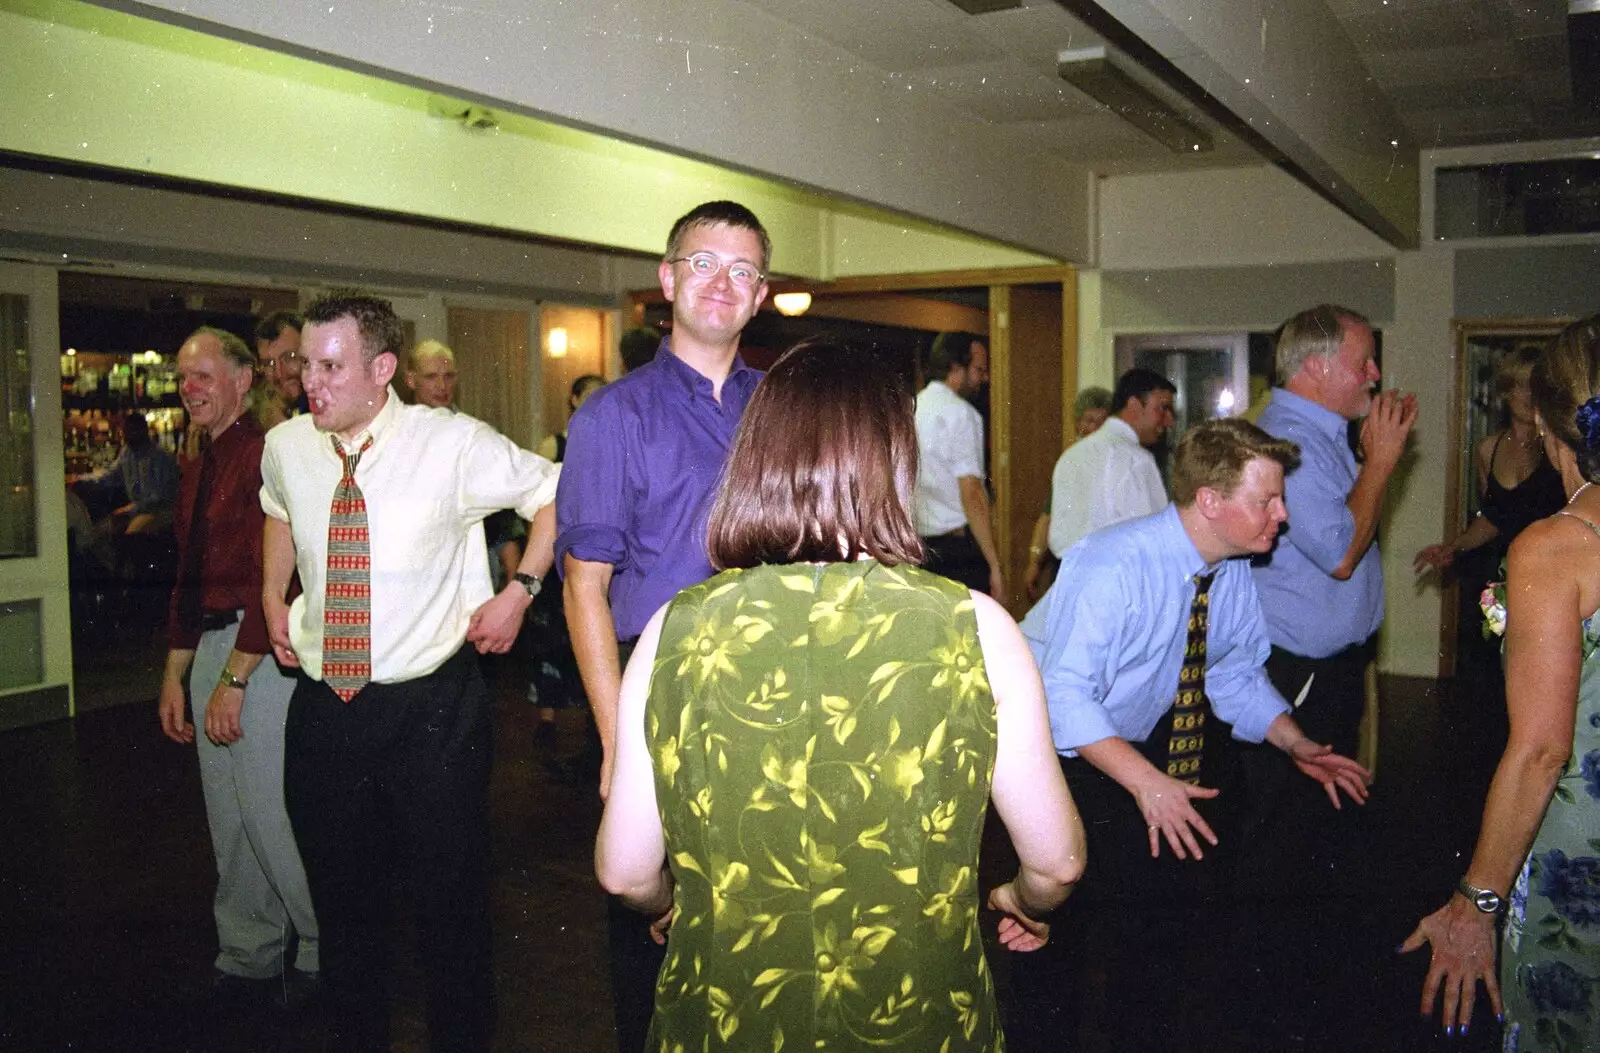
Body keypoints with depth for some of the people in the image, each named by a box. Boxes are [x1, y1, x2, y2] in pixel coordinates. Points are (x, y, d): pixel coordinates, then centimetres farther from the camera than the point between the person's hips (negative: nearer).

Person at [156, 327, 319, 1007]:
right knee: (228, 816, 14)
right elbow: (189, 577, 19)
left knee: (270, 811, -4)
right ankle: (249, 953, 27)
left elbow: (272, 578, -19)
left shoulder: (266, 456, -13)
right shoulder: (198, 470, 16)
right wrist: (176, 674, 15)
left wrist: (234, 677, -19)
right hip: (210, 646, 9)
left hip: (261, 648, -9)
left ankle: (323, 951, 14)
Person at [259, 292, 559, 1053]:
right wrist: (274, 598, 16)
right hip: (321, 704, 4)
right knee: (341, 900, 17)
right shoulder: (285, 447, 2)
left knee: (450, 898, 8)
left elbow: (557, 493, 1)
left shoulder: (455, 445, -12)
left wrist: (519, 591, -5)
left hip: (433, 709, -4)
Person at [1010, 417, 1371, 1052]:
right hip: (1055, 750, -6)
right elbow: (1064, 696, -33)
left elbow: (1235, 676, 7)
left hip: (1140, 741, 7)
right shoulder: (1113, 566, -28)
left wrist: (1298, 746, -7)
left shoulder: (1233, 572, -5)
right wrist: (1144, 780, -40)